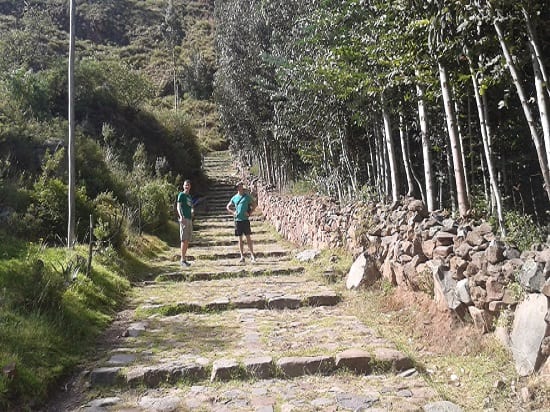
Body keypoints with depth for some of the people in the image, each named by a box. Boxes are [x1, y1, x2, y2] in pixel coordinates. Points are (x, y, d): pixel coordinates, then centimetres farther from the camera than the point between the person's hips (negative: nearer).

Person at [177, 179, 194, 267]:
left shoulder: (190, 197, 20)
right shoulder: (181, 195, -2)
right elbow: (178, 207, -12)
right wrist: (181, 216, -26)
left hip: (189, 219, 8)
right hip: (184, 219, -8)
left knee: (187, 240, 8)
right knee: (184, 239, -10)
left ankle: (184, 258, 13)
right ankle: (182, 259, -8)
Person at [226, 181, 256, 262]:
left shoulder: (247, 196, 2)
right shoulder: (234, 198, 9)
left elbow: (254, 204, 7)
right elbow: (228, 207, 20)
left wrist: (249, 213, -3)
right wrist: (233, 212, 4)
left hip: (245, 219, -3)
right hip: (237, 220, 3)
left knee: (248, 237, -3)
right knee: (240, 239, 6)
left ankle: (252, 255, 2)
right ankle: (242, 256, 11)